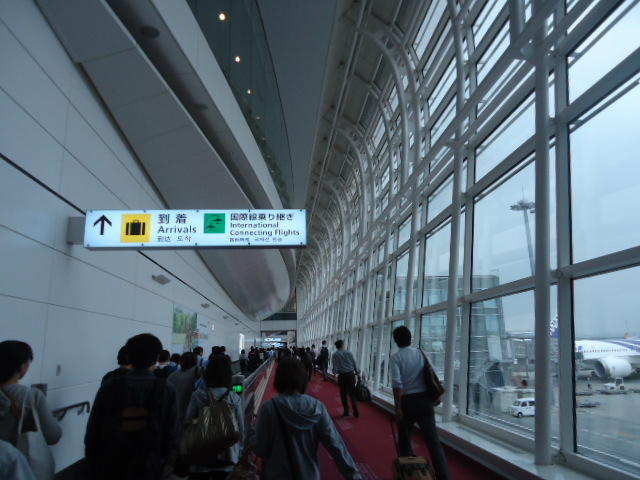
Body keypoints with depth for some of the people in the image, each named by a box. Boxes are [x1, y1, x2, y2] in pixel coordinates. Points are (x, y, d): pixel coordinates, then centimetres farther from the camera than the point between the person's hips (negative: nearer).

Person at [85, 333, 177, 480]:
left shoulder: (109, 387, -9)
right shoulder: (167, 391, -10)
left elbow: (93, 431, -5)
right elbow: (170, 435, -9)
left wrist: (93, 467, 8)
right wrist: (161, 464, 7)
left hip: (108, 468, 1)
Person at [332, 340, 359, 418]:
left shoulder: (335, 355, -1)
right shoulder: (349, 353, 4)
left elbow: (335, 366, -10)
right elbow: (354, 363, 6)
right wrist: (356, 372, 14)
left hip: (342, 376, -2)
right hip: (351, 374, 2)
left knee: (343, 394, 12)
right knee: (352, 393, 7)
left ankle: (346, 412, 15)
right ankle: (356, 412, 0)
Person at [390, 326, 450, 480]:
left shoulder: (396, 357, -5)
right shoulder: (421, 354, 8)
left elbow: (397, 384, -14)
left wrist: (398, 408, -12)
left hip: (407, 401, -2)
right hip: (424, 400, 3)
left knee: (404, 439, 18)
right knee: (433, 440, -3)